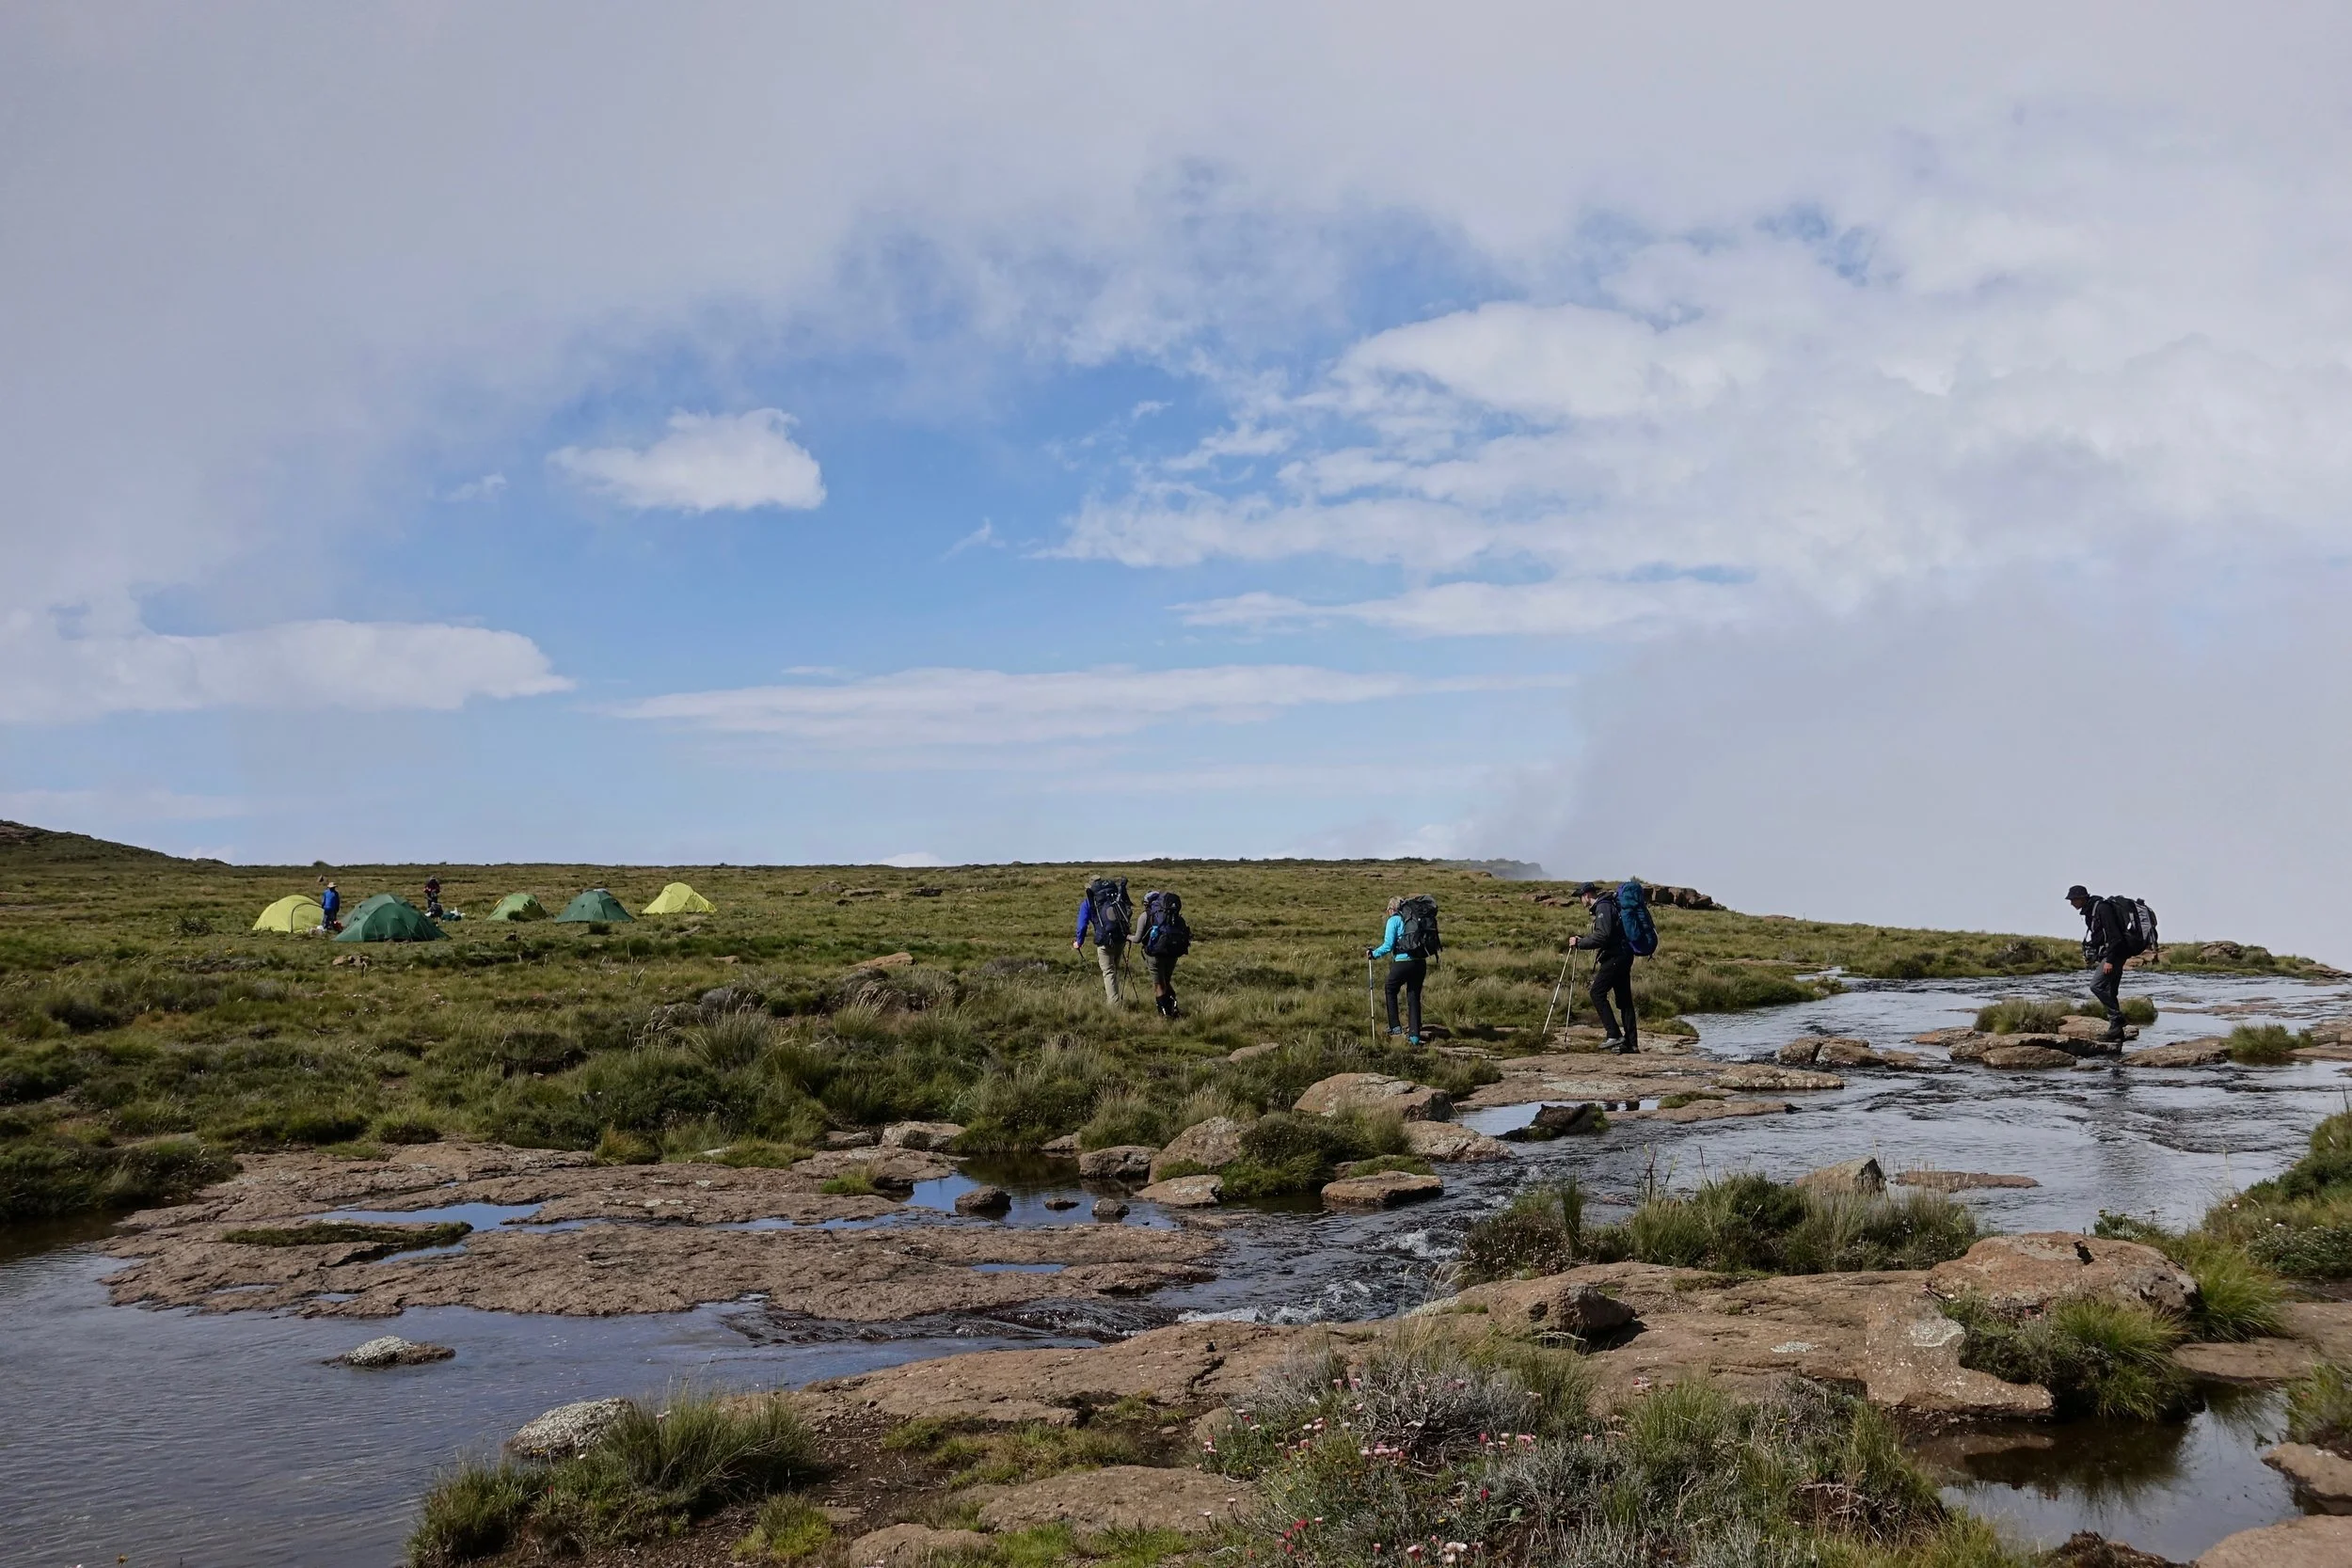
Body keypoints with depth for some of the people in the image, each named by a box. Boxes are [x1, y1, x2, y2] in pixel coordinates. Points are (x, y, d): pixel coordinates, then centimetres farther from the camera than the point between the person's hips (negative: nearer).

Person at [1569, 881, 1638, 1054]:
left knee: (1598, 993, -8)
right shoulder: (1608, 904, 19)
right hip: (1623, 954, 10)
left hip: (1615, 957, -10)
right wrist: (1582, 939, 21)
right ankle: (1631, 1043, 9)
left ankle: (1613, 1034, -12)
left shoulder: (1603, 907, -12)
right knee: (1624, 999, 9)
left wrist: (1580, 943, -13)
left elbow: (1602, 936, -21)